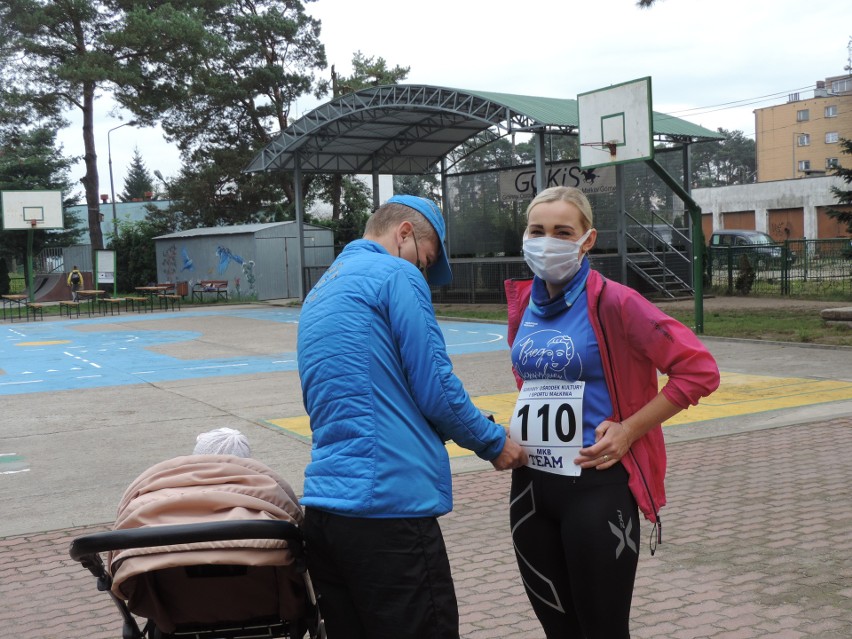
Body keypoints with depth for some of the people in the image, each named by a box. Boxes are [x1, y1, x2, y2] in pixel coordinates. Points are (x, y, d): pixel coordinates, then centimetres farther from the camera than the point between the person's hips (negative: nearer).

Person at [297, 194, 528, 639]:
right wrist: (494, 443, 7)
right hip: (388, 507, -9)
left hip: (321, 504, 9)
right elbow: (436, 389, -9)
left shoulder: (319, 292, 21)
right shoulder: (396, 274, -5)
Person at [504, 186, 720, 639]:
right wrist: (520, 432, 9)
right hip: (529, 487, 6)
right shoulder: (523, 303, 5)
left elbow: (699, 370, -15)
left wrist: (628, 430, -15)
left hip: (596, 487, -5)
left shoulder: (612, 301, -13)